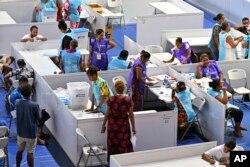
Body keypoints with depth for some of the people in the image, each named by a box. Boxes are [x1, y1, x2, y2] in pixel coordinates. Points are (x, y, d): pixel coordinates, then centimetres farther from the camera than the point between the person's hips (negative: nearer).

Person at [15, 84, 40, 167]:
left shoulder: (17, 103, -7)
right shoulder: (34, 105, -22)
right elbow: (38, 118, -8)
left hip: (20, 132, 5)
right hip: (31, 133, -5)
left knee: (19, 151, 19)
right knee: (30, 153, 5)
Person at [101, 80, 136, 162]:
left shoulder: (111, 100, -16)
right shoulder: (128, 100, -14)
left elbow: (107, 114, -8)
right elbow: (131, 115, -7)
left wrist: (103, 126, 5)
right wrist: (133, 127, 5)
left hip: (113, 126, 0)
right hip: (124, 126, 0)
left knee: (113, 145, 15)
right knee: (124, 145, 14)